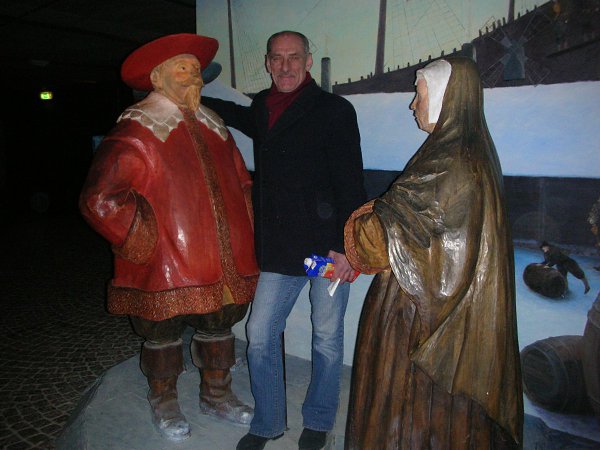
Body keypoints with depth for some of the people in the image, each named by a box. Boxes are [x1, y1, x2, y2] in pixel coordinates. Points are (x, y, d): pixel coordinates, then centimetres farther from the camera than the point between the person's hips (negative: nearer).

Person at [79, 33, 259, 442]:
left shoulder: (213, 127, 10)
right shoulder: (136, 134, -11)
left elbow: (241, 182, 19)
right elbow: (99, 200, -16)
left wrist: (244, 231, 11)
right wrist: (144, 238, -15)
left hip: (223, 266, 6)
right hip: (168, 269, -5)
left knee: (219, 329, 18)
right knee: (163, 336, 12)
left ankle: (216, 395, 40)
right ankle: (165, 404, 37)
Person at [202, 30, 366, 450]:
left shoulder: (334, 109, -6)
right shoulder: (262, 108, 11)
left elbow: (350, 183, -11)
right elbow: (241, 116, 37)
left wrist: (345, 245, -16)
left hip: (328, 245, -4)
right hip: (279, 247, 5)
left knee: (327, 338, 10)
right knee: (260, 336, 8)